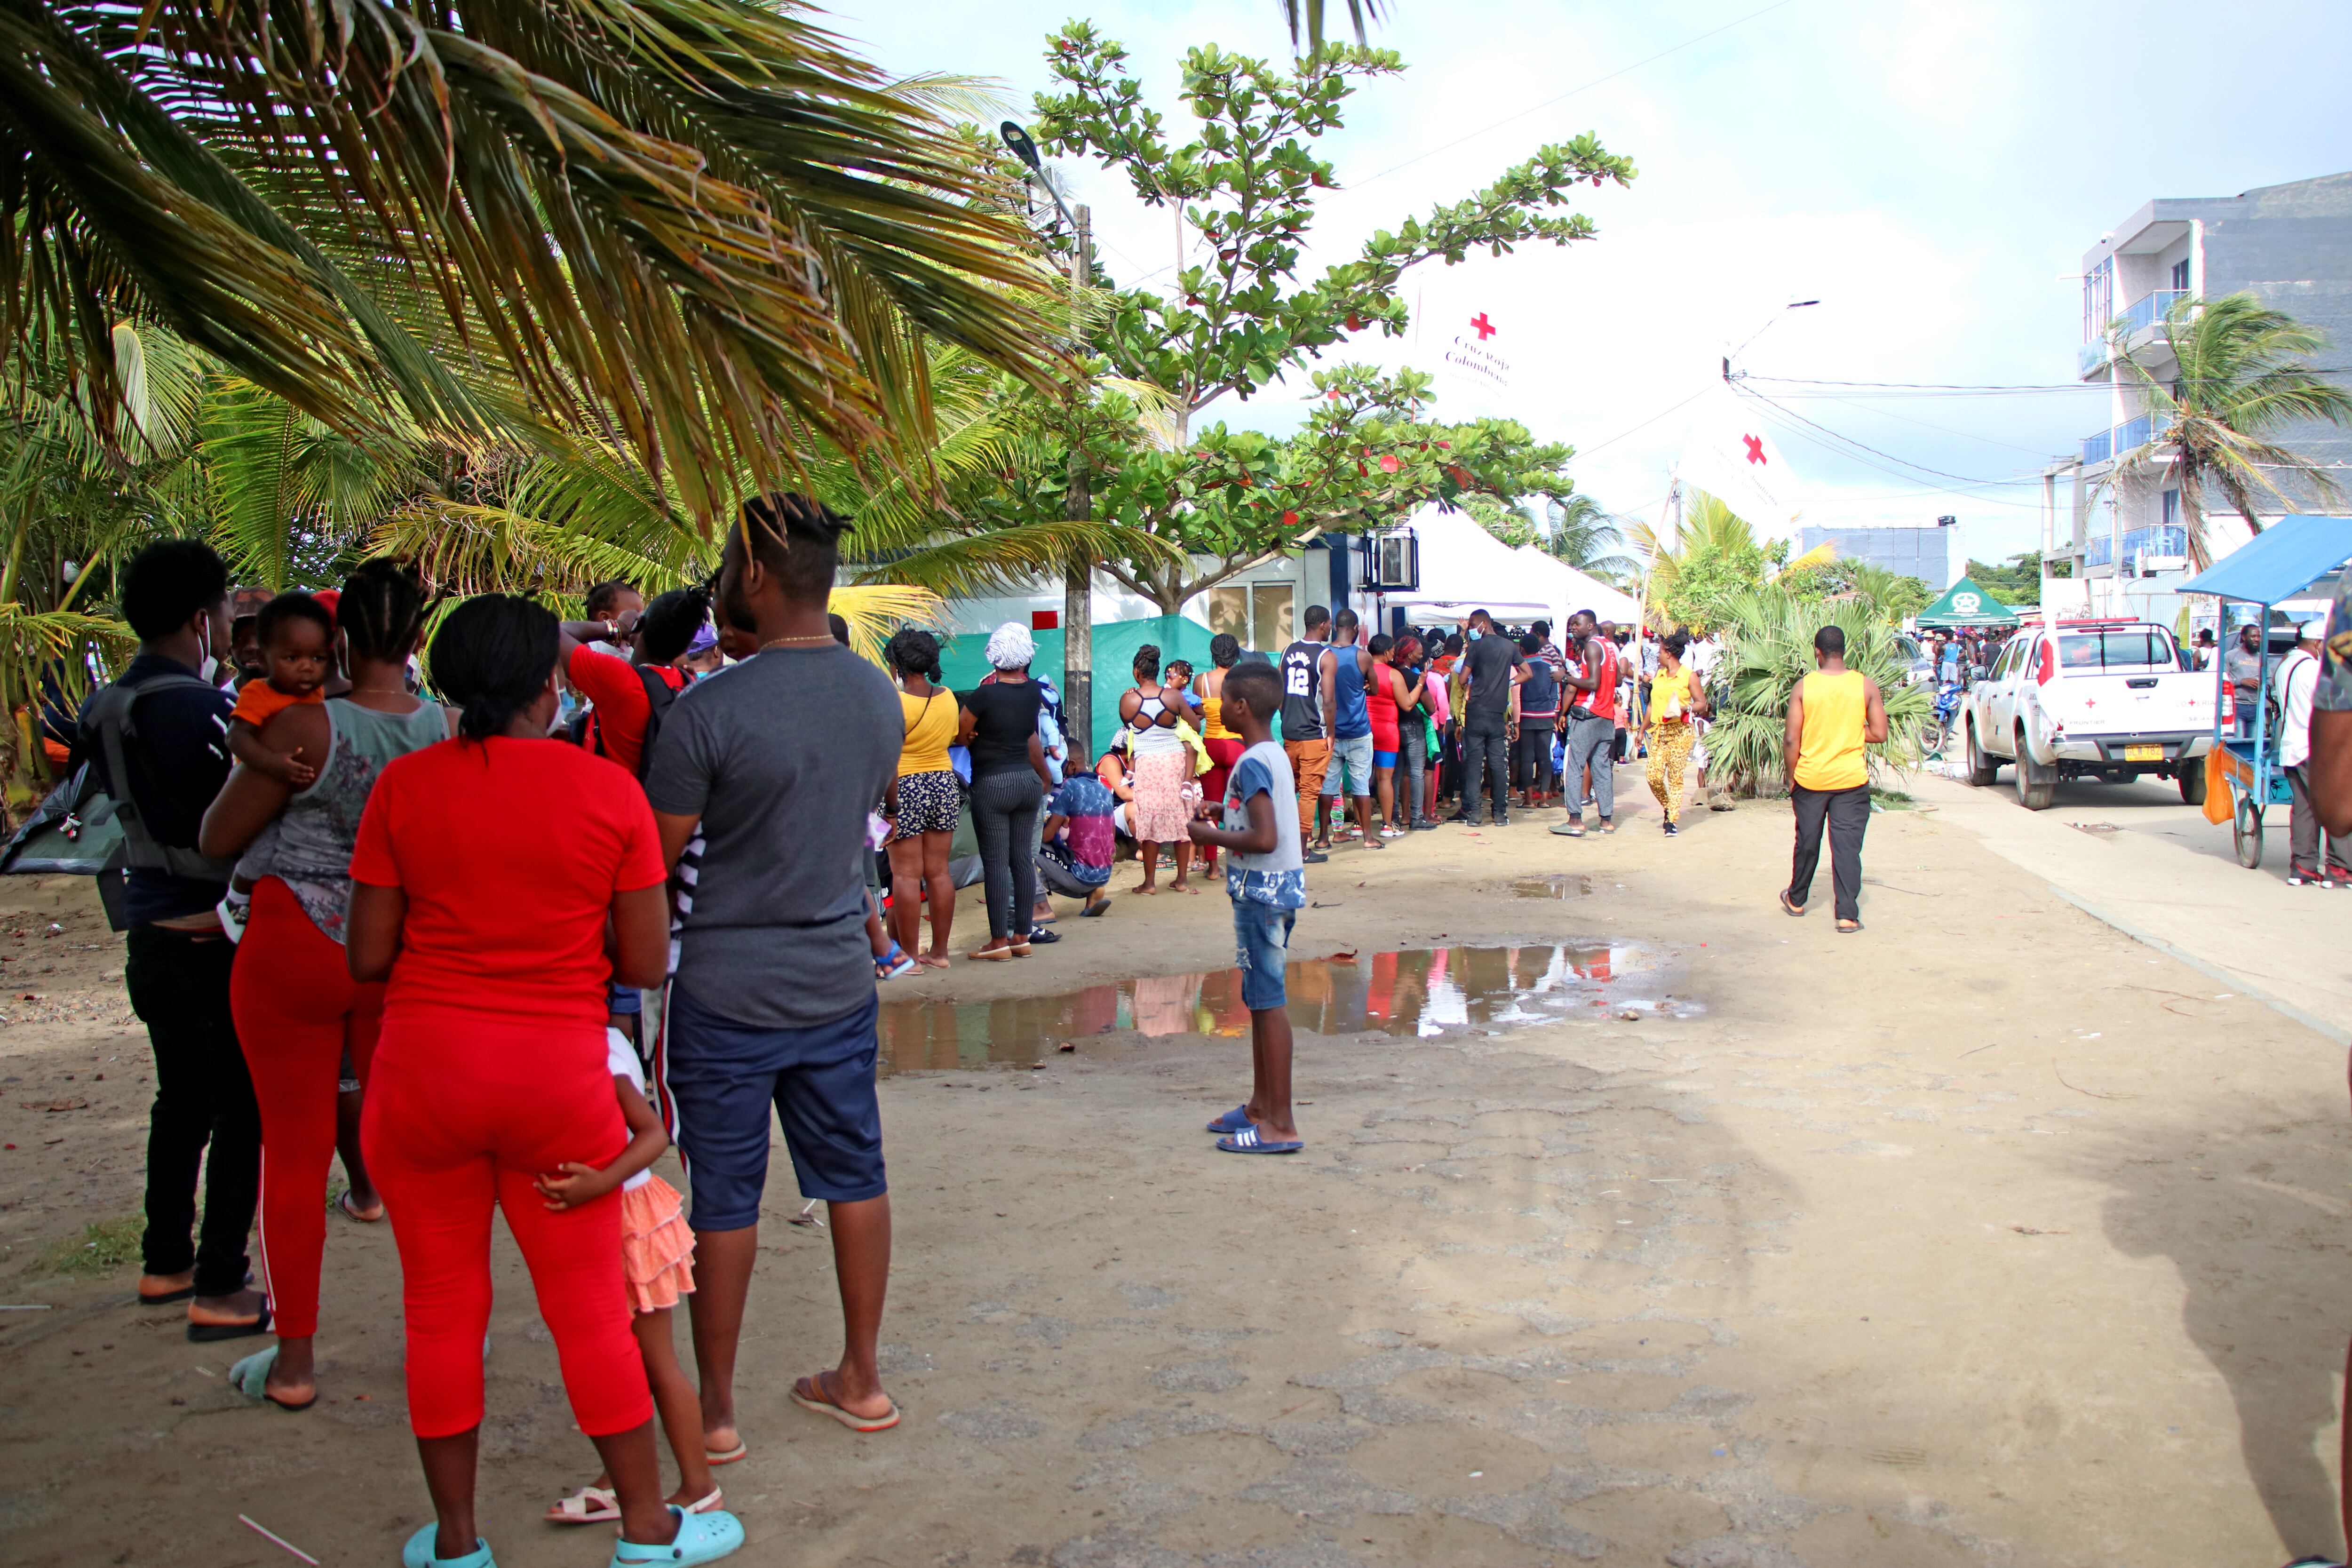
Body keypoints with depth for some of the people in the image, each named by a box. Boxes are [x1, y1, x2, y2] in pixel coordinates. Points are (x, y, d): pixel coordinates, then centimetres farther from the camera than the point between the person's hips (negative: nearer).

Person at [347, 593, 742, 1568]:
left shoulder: (404, 785, -3)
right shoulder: (610, 791, -6)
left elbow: (367, 958, -2)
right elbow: (645, 964, -5)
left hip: (422, 1068, 1)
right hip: (561, 1078, -1)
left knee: (442, 1308, 15)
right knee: (589, 1308, 12)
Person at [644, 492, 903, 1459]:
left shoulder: (710, 711, -19)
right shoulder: (881, 696, 0)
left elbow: (651, 862, -11)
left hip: (727, 992, -5)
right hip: (840, 980, 5)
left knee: (724, 1198, 6)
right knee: (853, 1176, 15)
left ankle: (714, 1413, 20)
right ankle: (860, 1380, 28)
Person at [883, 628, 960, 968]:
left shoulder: (895, 703, -15)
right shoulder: (948, 698, 4)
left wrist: (891, 809, -10)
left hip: (906, 789, -6)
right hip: (944, 784, 6)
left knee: (906, 874, 0)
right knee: (939, 871, 10)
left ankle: (909, 955, 4)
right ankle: (939, 952, 16)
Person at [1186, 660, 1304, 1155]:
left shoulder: (1252, 764, -18)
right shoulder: (1275, 756, 12)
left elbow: (1265, 839, -26)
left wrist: (1211, 836, -14)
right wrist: (1221, 817, 14)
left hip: (1262, 889, -10)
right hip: (1274, 888, 10)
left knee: (1269, 1001, -6)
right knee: (1260, 998, 16)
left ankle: (1281, 1125, -2)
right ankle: (1261, 1105, 25)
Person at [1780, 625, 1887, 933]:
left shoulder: (1803, 687, -7)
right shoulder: (1866, 685, -6)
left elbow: (1791, 740, -7)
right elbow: (1879, 733, -4)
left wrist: (1791, 777, 4)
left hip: (1810, 778, 1)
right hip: (1852, 780, 0)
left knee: (1807, 842, 16)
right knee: (1847, 846, 1)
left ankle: (1796, 899, 33)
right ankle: (1848, 915, -3)